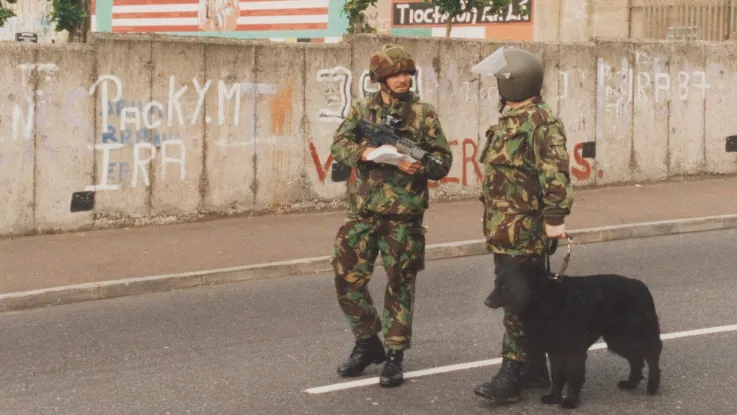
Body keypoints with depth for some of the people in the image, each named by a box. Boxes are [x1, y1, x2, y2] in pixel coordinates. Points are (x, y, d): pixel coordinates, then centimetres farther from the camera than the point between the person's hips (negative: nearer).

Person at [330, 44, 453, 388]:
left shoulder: (423, 114, 2)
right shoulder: (361, 111, 7)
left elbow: (443, 160, 1)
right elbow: (339, 146, -3)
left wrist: (421, 167, -20)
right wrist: (370, 152, -21)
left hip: (404, 217, -2)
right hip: (362, 213, 2)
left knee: (400, 285, 2)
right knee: (348, 280, 4)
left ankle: (394, 355, 12)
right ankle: (367, 343, 23)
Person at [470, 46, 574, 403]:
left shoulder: (540, 121, -16)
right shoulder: (510, 118, 17)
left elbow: (555, 172, -23)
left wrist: (555, 217, -26)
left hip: (525, 231, -10)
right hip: (503, 229, 10)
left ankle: (512, 374, -7)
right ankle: (535, 370, 24)